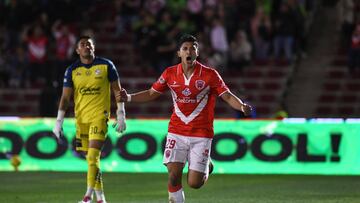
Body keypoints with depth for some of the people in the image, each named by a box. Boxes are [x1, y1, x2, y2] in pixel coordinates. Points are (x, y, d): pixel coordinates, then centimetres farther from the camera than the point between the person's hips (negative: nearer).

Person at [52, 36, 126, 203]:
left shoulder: (106, 65, 0)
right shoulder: (72, 70, 5)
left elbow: (117, 90, 4)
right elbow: (65, 97, 5)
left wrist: (121, 115, -1)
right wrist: (58, 122, -1)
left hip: (99, 116, -3)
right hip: (81, 118, 3)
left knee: (93, 156, -17)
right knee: (91, 159, 7)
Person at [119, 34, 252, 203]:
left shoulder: (209, 74, -7)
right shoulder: (170, 73, 1)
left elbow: (227, 96, -5)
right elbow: (152, 93, 13)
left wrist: (242, 107, -24)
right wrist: (129, 98, 1)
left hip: (201, 133, -2)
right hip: (177, 131, 2)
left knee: (194, 183, -3)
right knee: (173, 174, -11)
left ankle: (206, 165, 32)